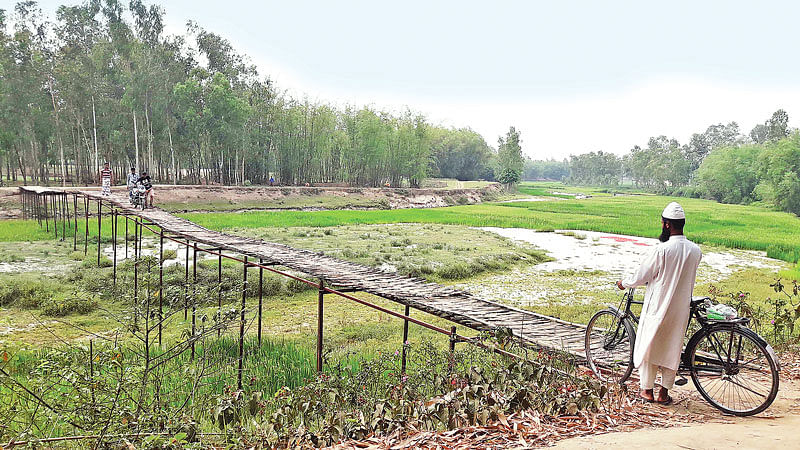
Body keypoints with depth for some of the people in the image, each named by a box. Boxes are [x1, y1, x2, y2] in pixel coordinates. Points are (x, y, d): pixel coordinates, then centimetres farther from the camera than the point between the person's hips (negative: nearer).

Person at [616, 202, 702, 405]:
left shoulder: (662, 250, -20)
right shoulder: (695, 251, -2)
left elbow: (640, 277, -13)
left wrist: (624, 283, 6)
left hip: (658, 307, -5)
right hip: (681, 309, 5)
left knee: (649, 347, 11)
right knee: (672, 349, 14)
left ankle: (647, 390, 21)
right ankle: (664, 393, 22)